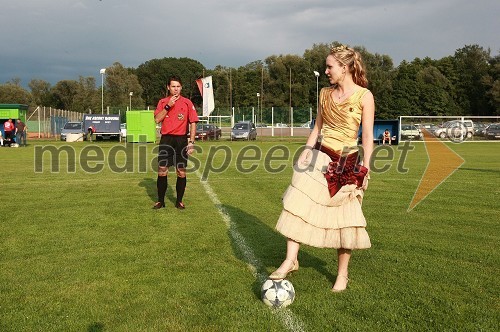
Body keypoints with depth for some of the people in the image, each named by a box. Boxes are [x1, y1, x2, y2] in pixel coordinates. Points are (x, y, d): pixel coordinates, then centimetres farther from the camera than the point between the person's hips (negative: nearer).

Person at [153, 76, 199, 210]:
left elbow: (193, 123, 1)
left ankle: (179, 201, 13)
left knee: (181, 172, 2)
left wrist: (191, 142, -7)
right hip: (166, 139, 1)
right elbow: (157, 119, -4)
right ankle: (160, 201, 11)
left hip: (181, 140, -1)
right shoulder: (162, 102, 8)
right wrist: (168, 106, -13)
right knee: (162, 171, 0)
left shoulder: (187, 103, 3)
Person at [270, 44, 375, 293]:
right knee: (298, 204, -11)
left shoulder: (364, 96, -6)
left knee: (344, 218, 4)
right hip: (319, 156, 4)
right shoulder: (325, 94, 9)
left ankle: (342, 274, 19)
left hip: (347, 162, -4)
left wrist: (365, 168, -9)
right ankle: (290, 260, -2)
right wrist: (306, 151, 6)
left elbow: (367, 135, -6)